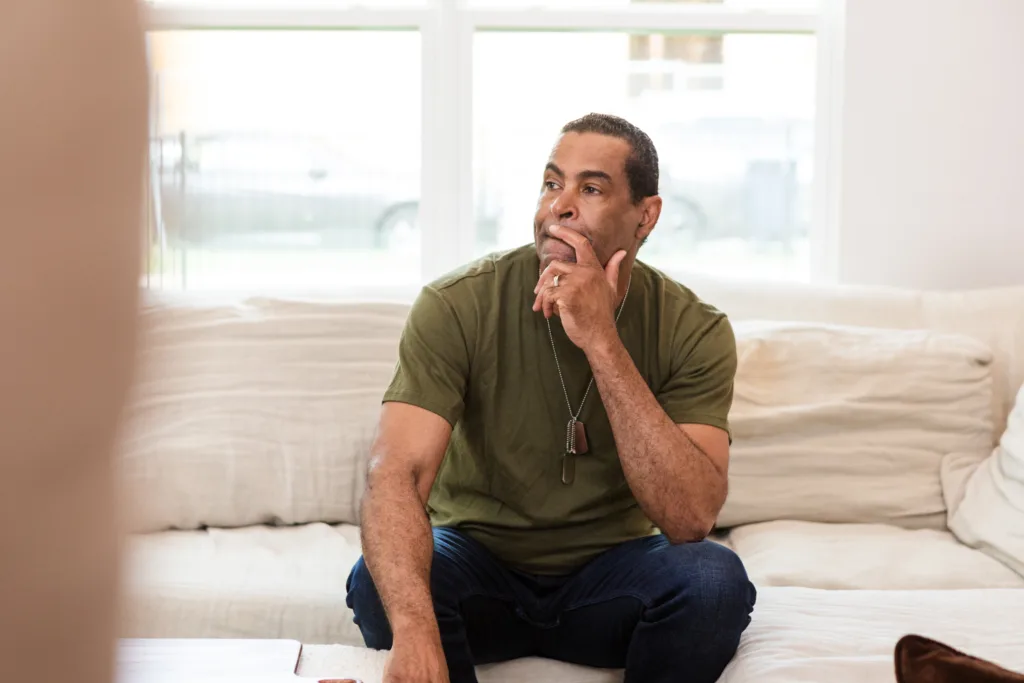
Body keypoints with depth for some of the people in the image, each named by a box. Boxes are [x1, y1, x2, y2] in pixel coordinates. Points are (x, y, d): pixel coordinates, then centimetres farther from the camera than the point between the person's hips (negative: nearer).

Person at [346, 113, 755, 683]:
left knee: (716, 579, -30)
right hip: (479, 558, -1)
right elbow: (396, 474, -28)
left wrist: (601, 342, -32)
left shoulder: (694, 331, -12)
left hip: (609, 574, 1)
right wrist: (414, 635, -48)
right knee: (381, 581, -32)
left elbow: (690, 519, -25)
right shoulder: (459, 305, -15)